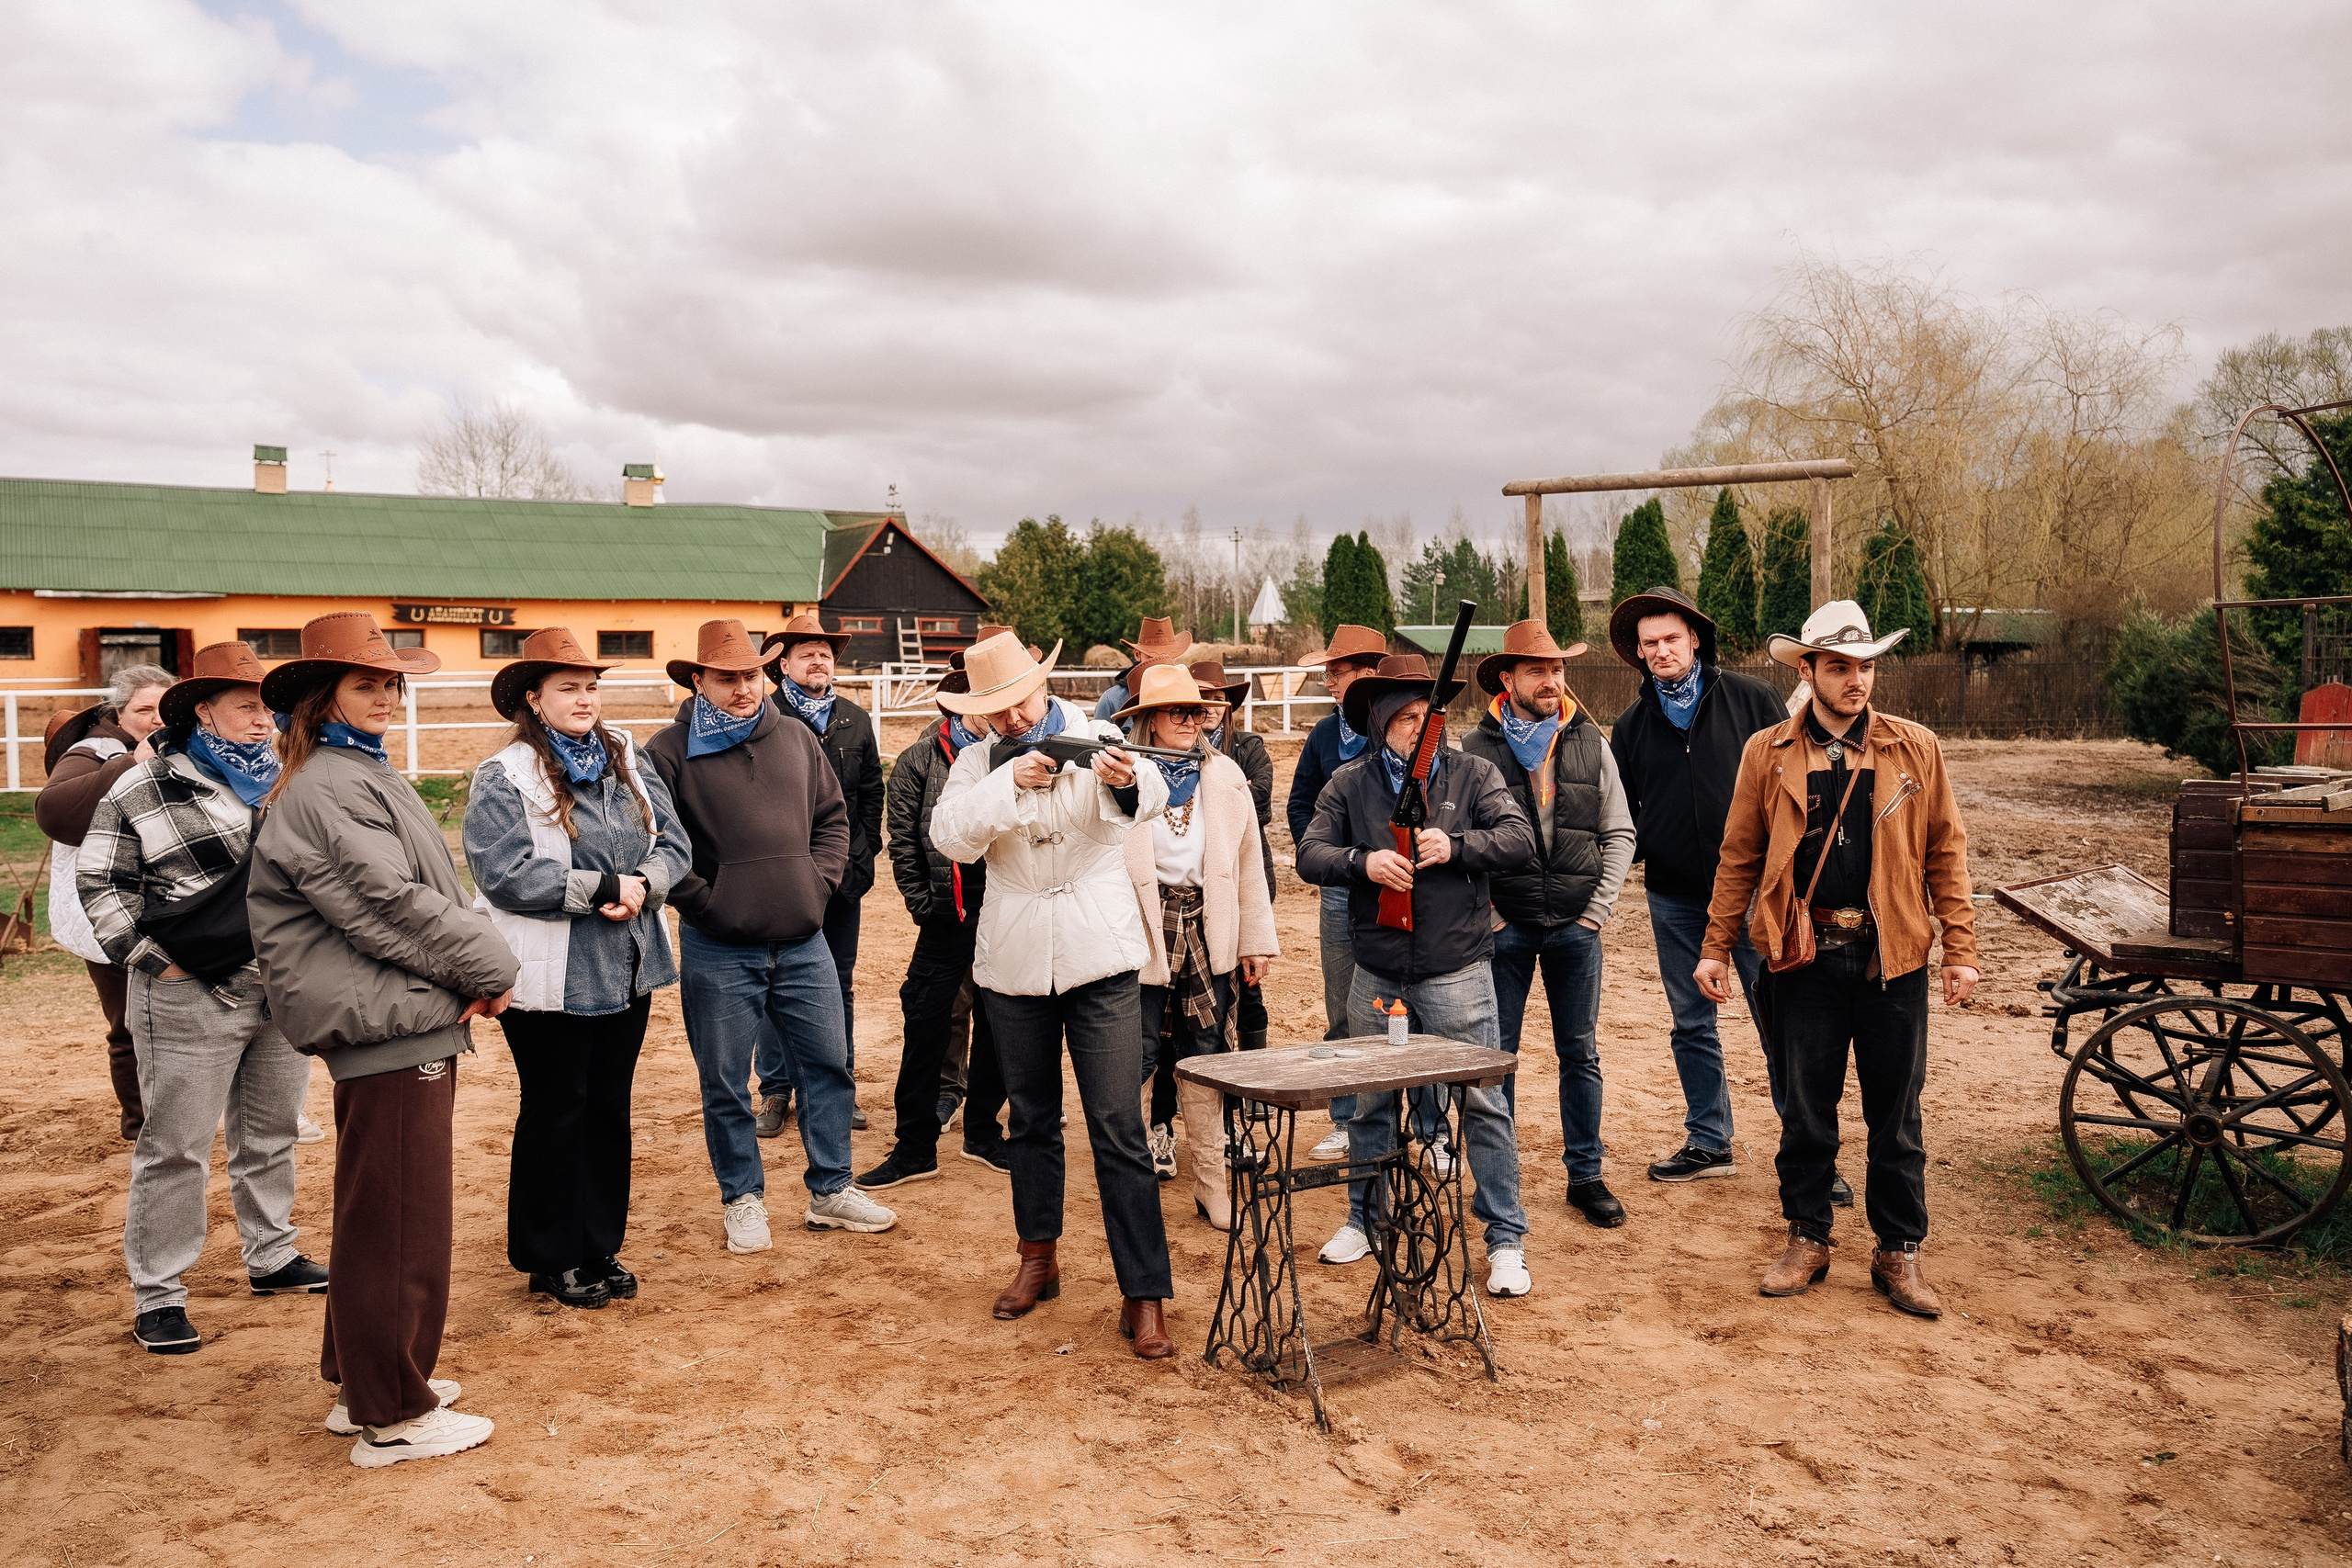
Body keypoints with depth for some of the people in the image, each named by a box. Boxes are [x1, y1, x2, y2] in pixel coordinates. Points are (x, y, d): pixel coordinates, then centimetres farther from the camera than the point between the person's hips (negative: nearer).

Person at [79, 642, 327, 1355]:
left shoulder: (281, 781, 11)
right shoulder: (142, 790, -5)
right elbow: (100, 885, -1)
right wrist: (148, 955, -12)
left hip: (283, 993, 6)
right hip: (192, 996, -6)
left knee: (271, 1134, 16)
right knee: (176, 1149, -1)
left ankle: (271, 1257, 31)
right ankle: (157, 1294, 10)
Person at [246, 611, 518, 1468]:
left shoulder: (363, 774, 18)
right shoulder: (322, 790, -14)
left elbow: (431, 890, 15)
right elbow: (389, 903, -20)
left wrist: (472, 968, -2)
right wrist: (490, 969, -11)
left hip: (411, 1020, 11)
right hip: (388, 1024, -11)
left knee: (378, 1213, 20)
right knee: (400, 1221, -2)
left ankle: (362, 1384, 33)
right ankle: (393, 1417, 10)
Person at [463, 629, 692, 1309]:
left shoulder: (627, 763, 9)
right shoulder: (503, 778, -10)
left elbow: (672, 841, 6)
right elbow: (505, 874, -20)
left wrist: (643, 885, -15)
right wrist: (605, 887, -19)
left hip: (627, 970, 6)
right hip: (549, 979, -6)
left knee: (610, 1108, 14)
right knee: (555, 1113, 6)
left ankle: (600, 1248, 27)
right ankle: (550, 1259, 21)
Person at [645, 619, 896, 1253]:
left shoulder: (796, 738, 8)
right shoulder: (669, 752, -6)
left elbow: (832, 816, 15)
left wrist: (819, 883, 3)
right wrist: (705, 901, -9)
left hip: (802, 943, 4)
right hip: (718, 951, -4)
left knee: (829, 1063, 10)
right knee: (725, 1084, 8)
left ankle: (831, 1191, 25)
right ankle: (743, 1199, 25)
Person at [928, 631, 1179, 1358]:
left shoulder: (1097, 739, -5)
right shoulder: (979, 761, 3)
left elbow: (1148, 797, -25)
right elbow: (950, 834, -13)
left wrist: (1125, 782, -48)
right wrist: (1009, 781, -25)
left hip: (1100, 957, -3)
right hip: (1014, 962, 3)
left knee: (1119, 1128, -6)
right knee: (1032, 1117, 17)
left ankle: (1143, 1296, -1)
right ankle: (1039, 1258, 35)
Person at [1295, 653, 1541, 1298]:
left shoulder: (1472, 774, 1)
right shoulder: (1349, 782, 4)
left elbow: (1520, 839, -8)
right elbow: (1310, 855, -1)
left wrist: (1455, 846, -22)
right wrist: (1363, 862, -19)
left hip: (1457, 972, -2)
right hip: (1377, 975, 2)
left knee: (1483, 1103, -1)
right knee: (1371, 1104, 15)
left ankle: (1506, 1238, 10)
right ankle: (1364, 1220, 32)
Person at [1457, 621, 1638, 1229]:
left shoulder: (1590, 745, 5)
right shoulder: (1475, 750, -3)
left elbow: (1619, 834, 7)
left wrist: (1598, 909, 0)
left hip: (1575, 926, 2)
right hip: (1504, 924, -2)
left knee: (1581, 1053, 8)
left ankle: (1586, 1177, 20)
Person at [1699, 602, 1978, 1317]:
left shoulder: (1916, 749, 4)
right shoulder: (1767, 754, 3)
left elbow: (1946, 851, 5)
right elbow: (1739, 857, 7)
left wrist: (1961, 950, 0)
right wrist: (1716, 948, 4)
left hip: (1892, 955, 0)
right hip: (1804, 956, 0)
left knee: (1896, 1116, 8)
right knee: (1804, 1109, 9)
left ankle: (1899, 1254, 22)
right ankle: (1807, 1240, 24)